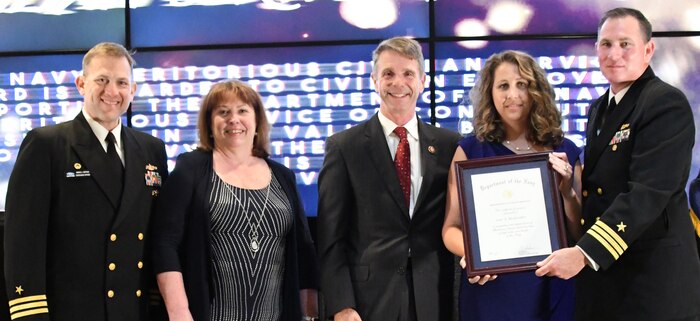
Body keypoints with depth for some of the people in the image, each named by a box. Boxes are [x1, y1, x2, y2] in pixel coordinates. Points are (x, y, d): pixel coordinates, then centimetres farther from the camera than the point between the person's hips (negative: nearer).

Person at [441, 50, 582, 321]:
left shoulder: (563, 152, 3)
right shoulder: (470, 150, -1)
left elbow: (580, 234, 4)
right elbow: (451, 227, -1)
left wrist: (567, 191, -13)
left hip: (551, 292, 2)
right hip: (489, 292, -1)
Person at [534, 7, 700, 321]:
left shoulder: (667, 103, -13)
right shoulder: (599, 108, 14)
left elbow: (647, 192, -22)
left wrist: (585, 253, -27)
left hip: (652, 274, -7)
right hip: (601, 270, 8)